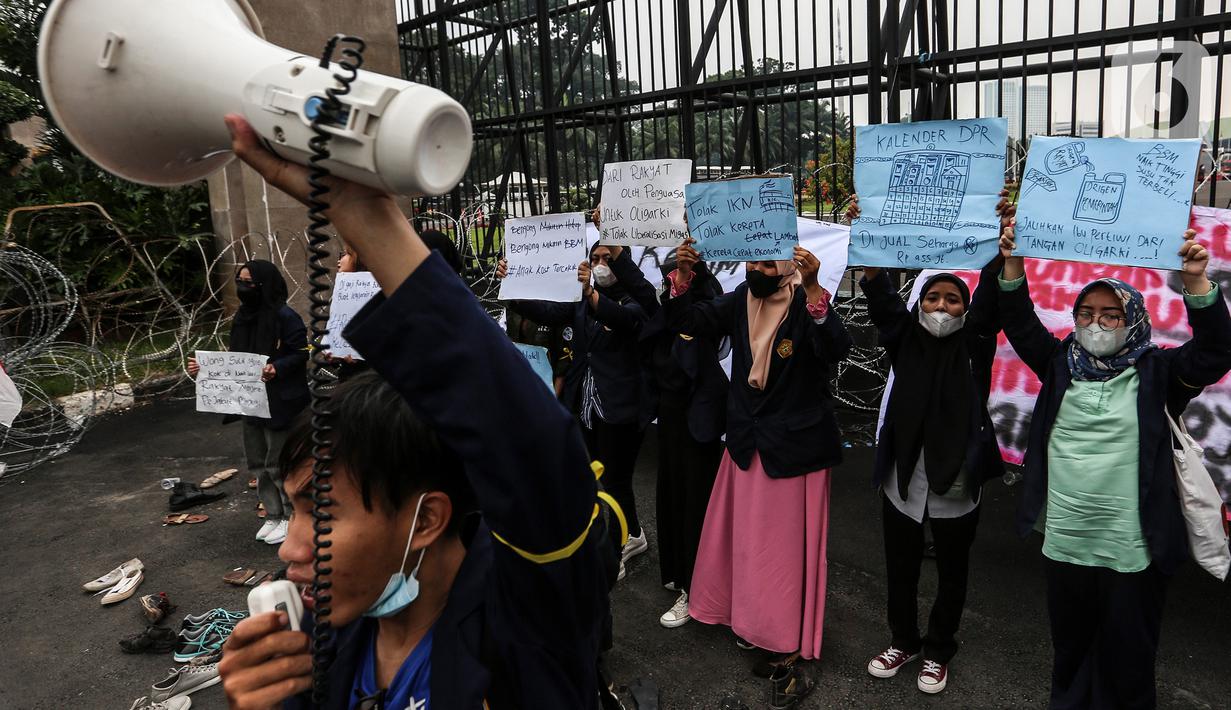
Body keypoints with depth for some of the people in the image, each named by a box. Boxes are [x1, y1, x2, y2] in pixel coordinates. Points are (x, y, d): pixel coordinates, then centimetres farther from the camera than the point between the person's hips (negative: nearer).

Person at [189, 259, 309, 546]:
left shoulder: (285, 317, -16)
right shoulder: (243, 316, 8)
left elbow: (300, 354, -17)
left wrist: (276, 369, -32)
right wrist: (204, 368, 3)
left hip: (281, 404, -8)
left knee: (278, 464, 1)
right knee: (258, 463, 15)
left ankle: (293, 517, 18)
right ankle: (273, 515, 30)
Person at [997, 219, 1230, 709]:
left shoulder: (1155, 372, -4)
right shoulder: (1061, 364, 4)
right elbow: (1020, 325, -1)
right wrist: (1012, 263, -14)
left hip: (1130, 551, -3)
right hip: (1064, 543, 3)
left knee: (1126, 660, 12)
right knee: (1069, 651, 20)